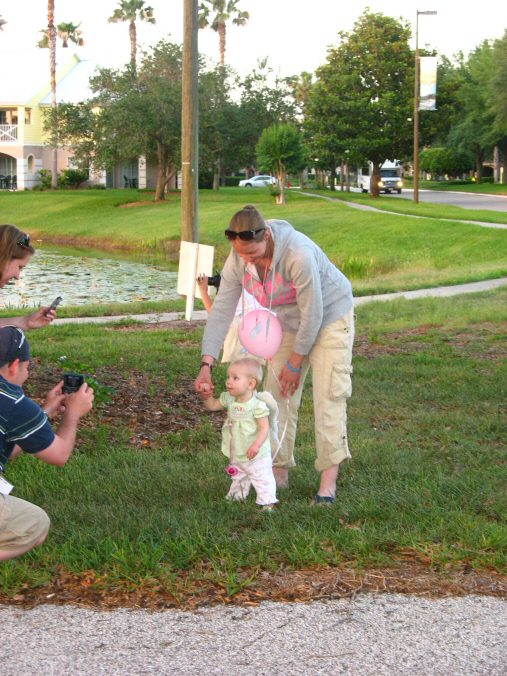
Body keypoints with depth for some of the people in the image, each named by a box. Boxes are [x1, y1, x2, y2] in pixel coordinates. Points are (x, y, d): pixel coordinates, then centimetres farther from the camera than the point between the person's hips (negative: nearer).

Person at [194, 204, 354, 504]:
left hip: (329, 319, -6)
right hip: (288, 326, 6)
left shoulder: (298, 254, -36)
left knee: (329, 397, -10)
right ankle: (279, 473, 13)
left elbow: (313, 314, -28)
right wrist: (207, 364, -24)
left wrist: (295, 362, -18)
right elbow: (222, 310, -15)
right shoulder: (238, 260, -18)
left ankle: (329, 480, -7)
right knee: (278, 396, 3)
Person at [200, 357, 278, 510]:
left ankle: (267, 502, 11)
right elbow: (212, 405, 9)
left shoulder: (257, 405, -25)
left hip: (256, 456, -7)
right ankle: (237, 496, 46)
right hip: (236, 455, 7)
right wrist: (207, 396, -12)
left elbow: (264, 427, -25)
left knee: (262, 479, 2)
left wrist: (256, 444, -38)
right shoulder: (229, 399, -5)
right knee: (238, 477, 27)